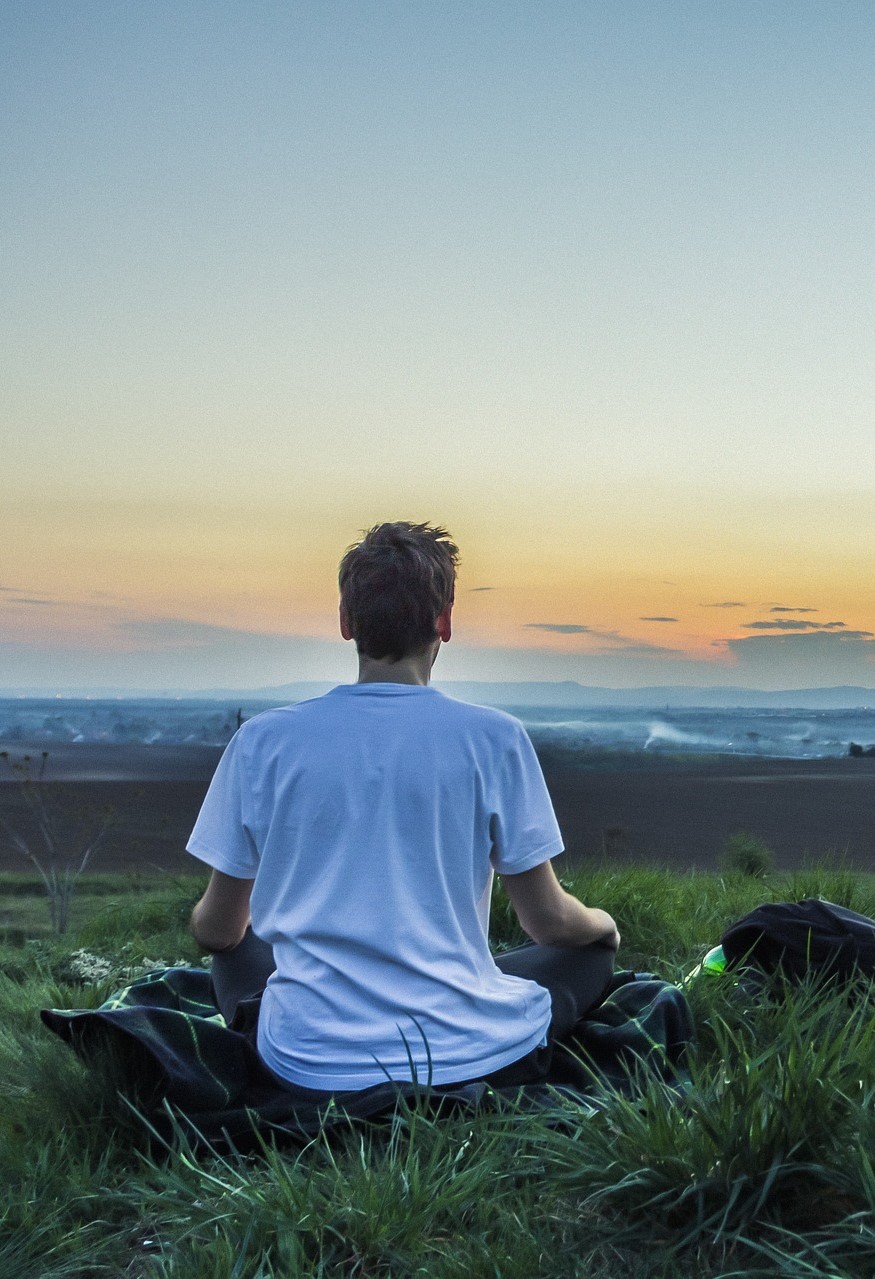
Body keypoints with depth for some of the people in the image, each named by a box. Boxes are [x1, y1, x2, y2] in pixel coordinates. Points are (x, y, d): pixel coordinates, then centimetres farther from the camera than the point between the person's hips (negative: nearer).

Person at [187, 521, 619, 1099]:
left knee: (237, 951, 32)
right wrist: (603, 923, 23)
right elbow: (549, 920, -1)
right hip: (467, 1058, -2)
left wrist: (209, 924, 31)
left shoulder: (262, 740, -4)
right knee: (593, 948, 23)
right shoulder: (493, 738, -8)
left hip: (309, 1067, 2)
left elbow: (217, 929, 5)